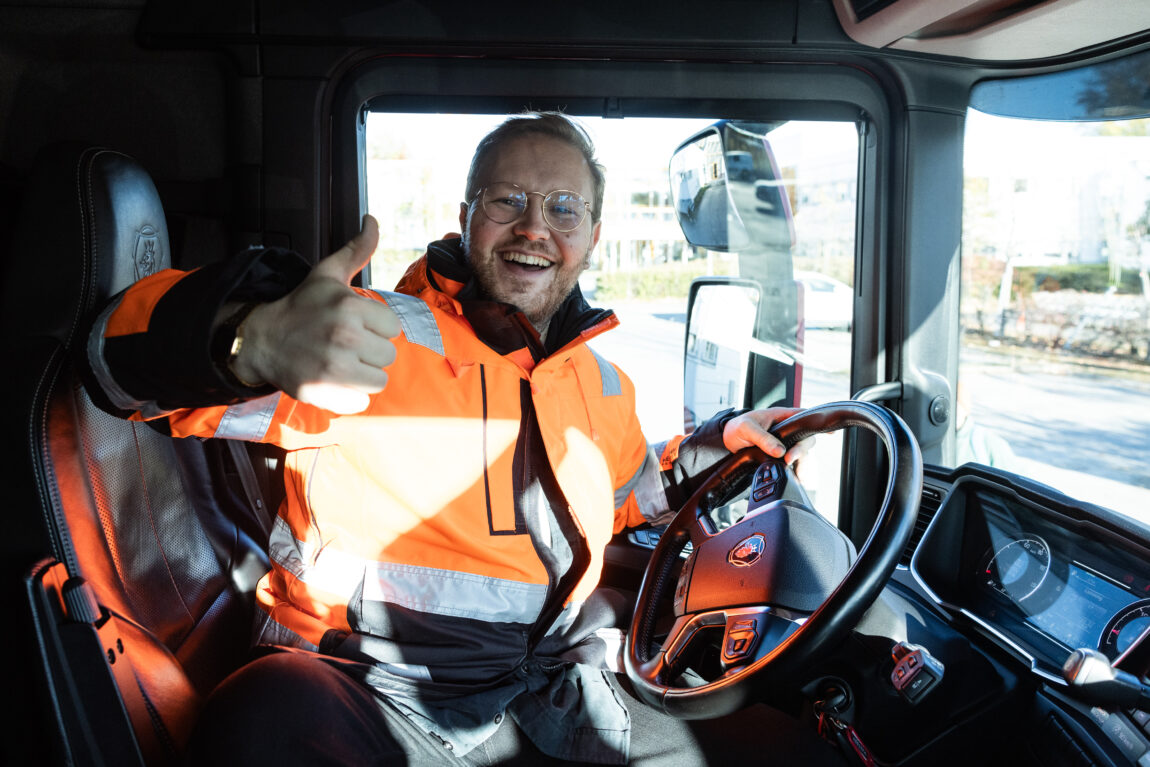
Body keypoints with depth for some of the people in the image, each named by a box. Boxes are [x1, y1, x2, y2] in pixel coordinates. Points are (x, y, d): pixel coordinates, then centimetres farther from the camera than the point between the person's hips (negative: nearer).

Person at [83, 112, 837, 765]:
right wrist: (254, 341, -41)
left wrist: (714, 446, 17)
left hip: (551, 694, 6)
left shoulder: (601, 383, 12)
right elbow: (140, 357, -19)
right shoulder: (374, 340, -9)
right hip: (373, 691, -5)